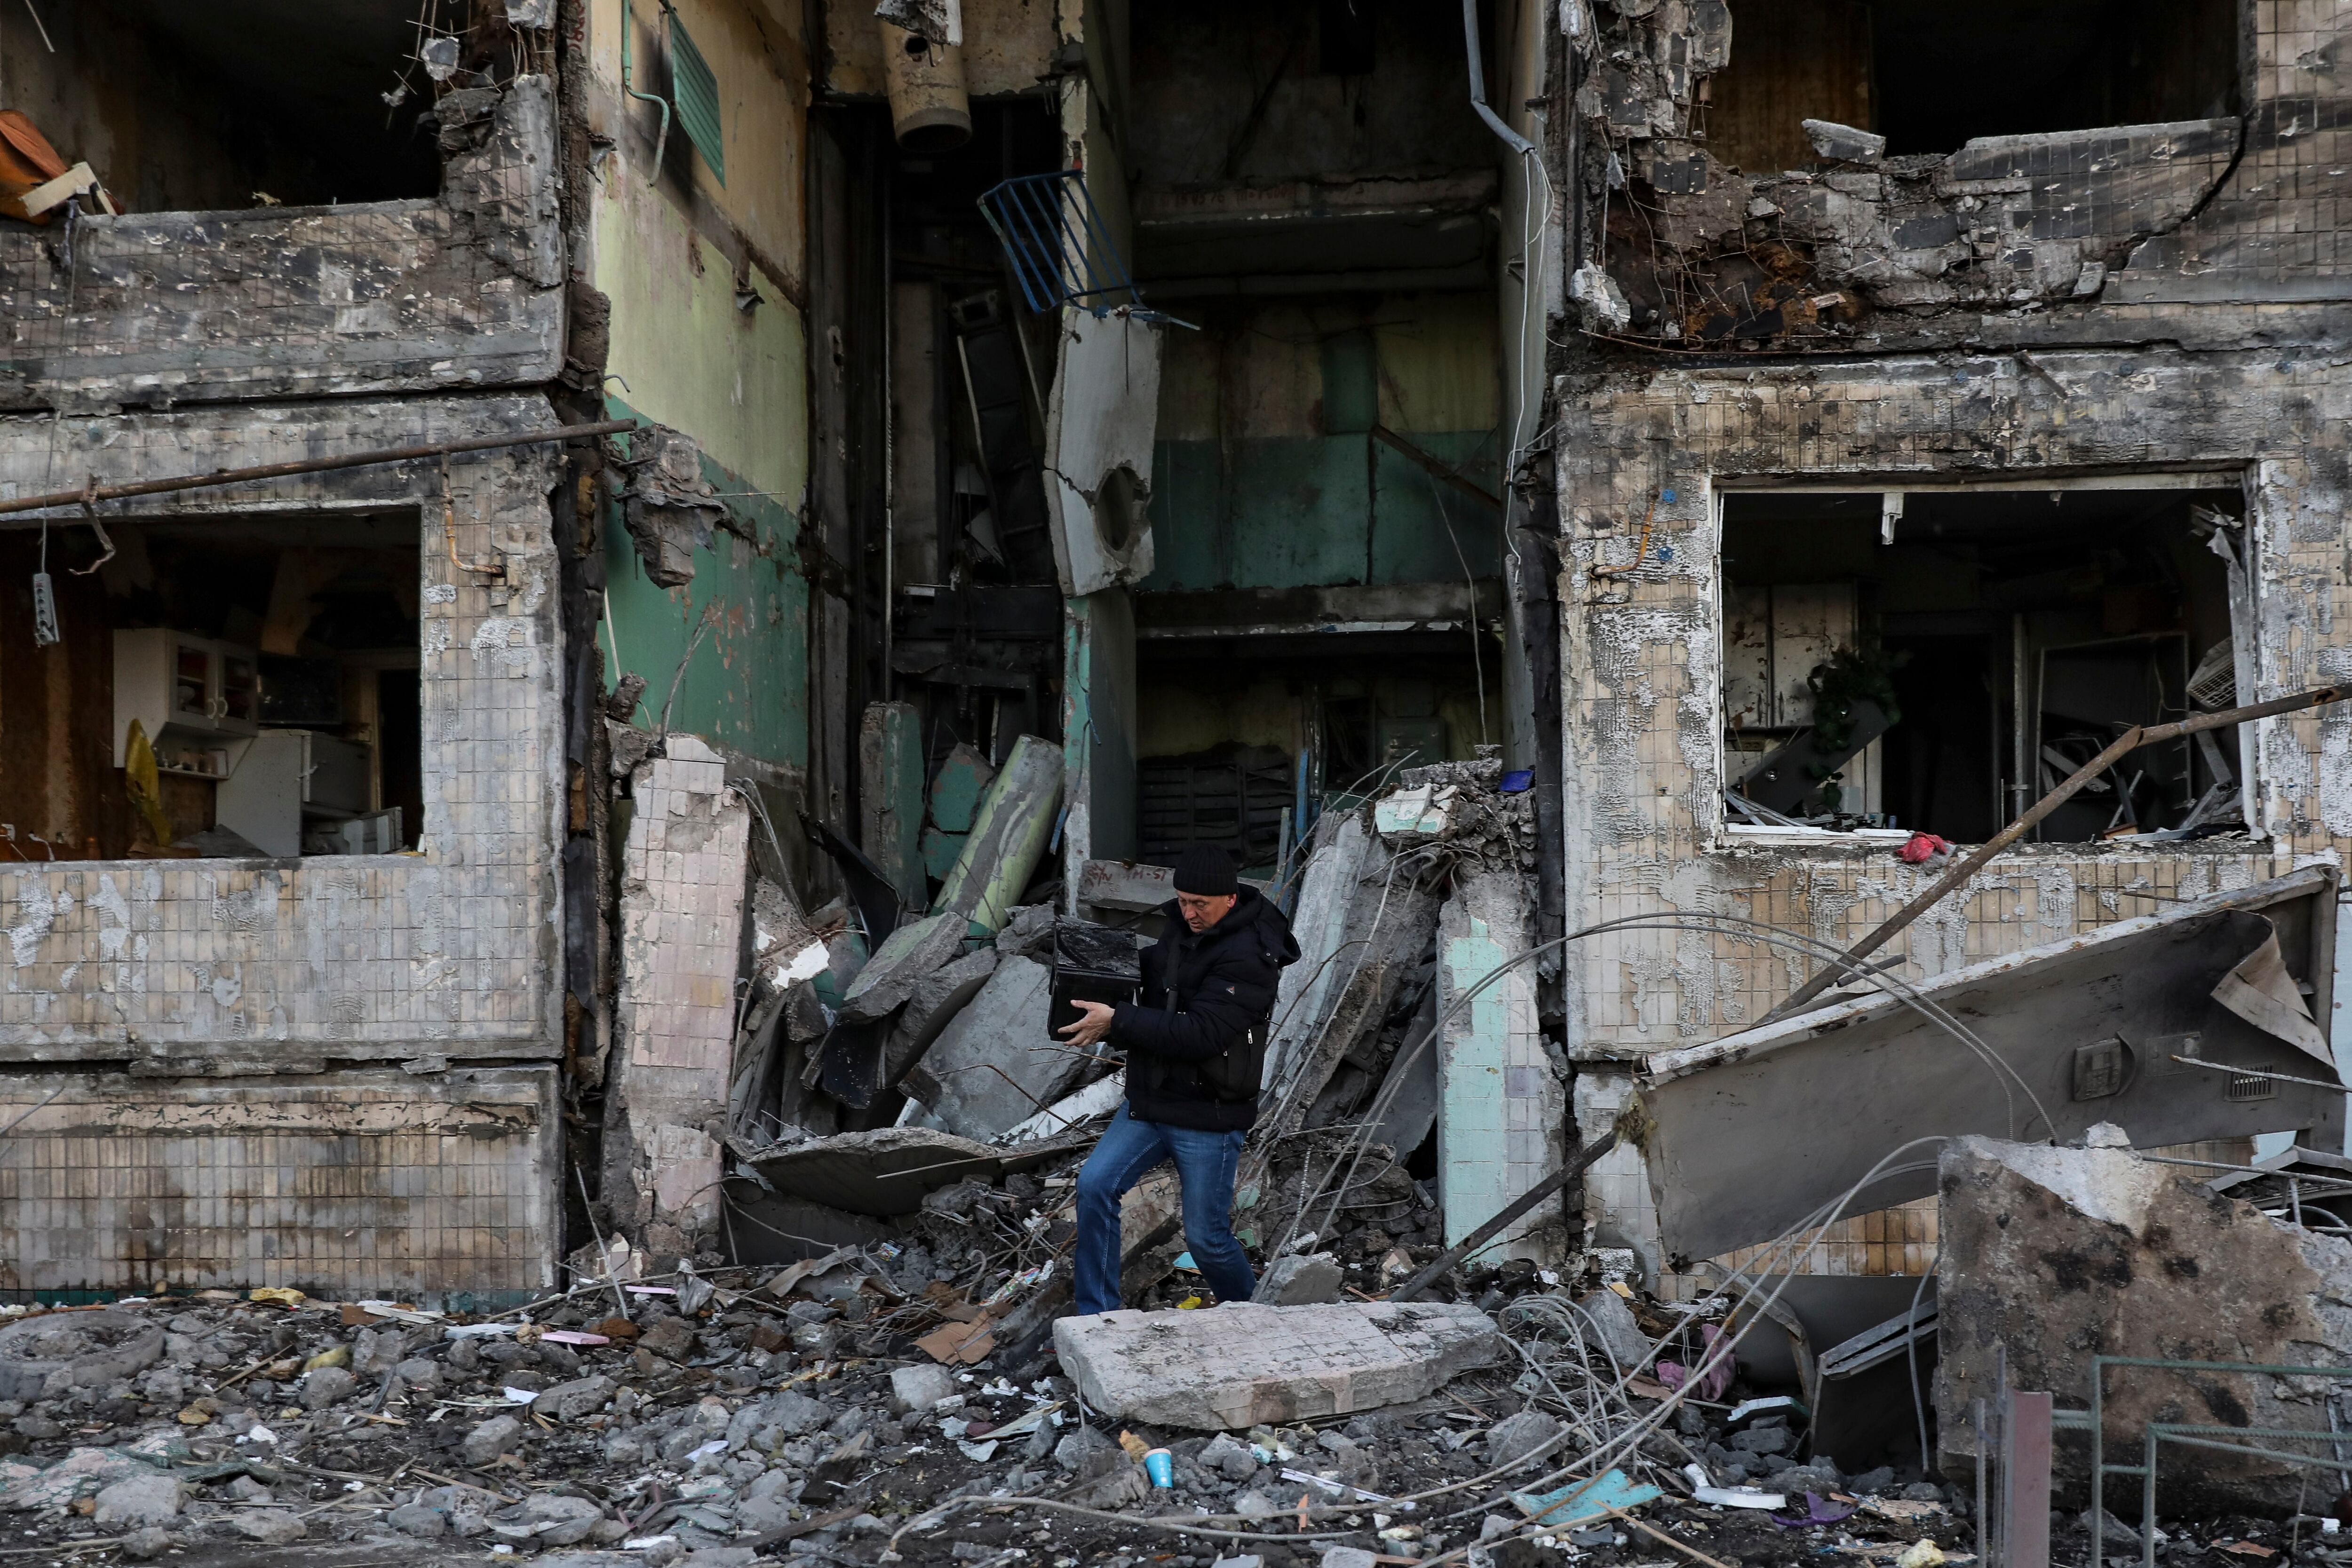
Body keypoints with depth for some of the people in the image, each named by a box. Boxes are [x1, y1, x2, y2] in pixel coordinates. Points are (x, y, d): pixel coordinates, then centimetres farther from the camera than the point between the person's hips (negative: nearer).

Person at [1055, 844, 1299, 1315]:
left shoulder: (1248, 957, -21)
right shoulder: (1177, 928, 6)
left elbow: (1200, 1034, -28)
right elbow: (1149, 981, 24)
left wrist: (1117, 1021, -28)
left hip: (1209, 1118, -7)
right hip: (1149, 1101, 7)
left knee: (1206, 1236, 3)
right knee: (1095, 1184, -7)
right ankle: (1096, 1317, 4)